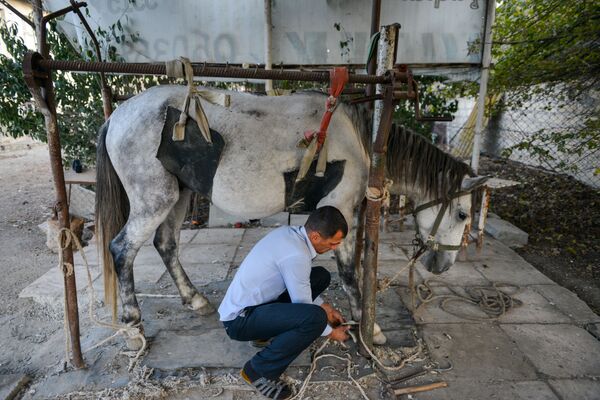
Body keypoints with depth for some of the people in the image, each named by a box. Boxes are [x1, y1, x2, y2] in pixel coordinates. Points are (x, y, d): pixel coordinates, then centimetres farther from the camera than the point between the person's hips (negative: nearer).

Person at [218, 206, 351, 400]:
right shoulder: (296, 255, -28)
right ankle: (259, 371, -8)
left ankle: (266, 334, 15)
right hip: (240, 319, -9)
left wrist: (325, 307, 16)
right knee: (315, 317, -29)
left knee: (320, 276, 8)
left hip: (249, 302, 9)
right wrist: (330, 332, 1)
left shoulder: (290, 233, 0)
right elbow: (304, 308, -16)